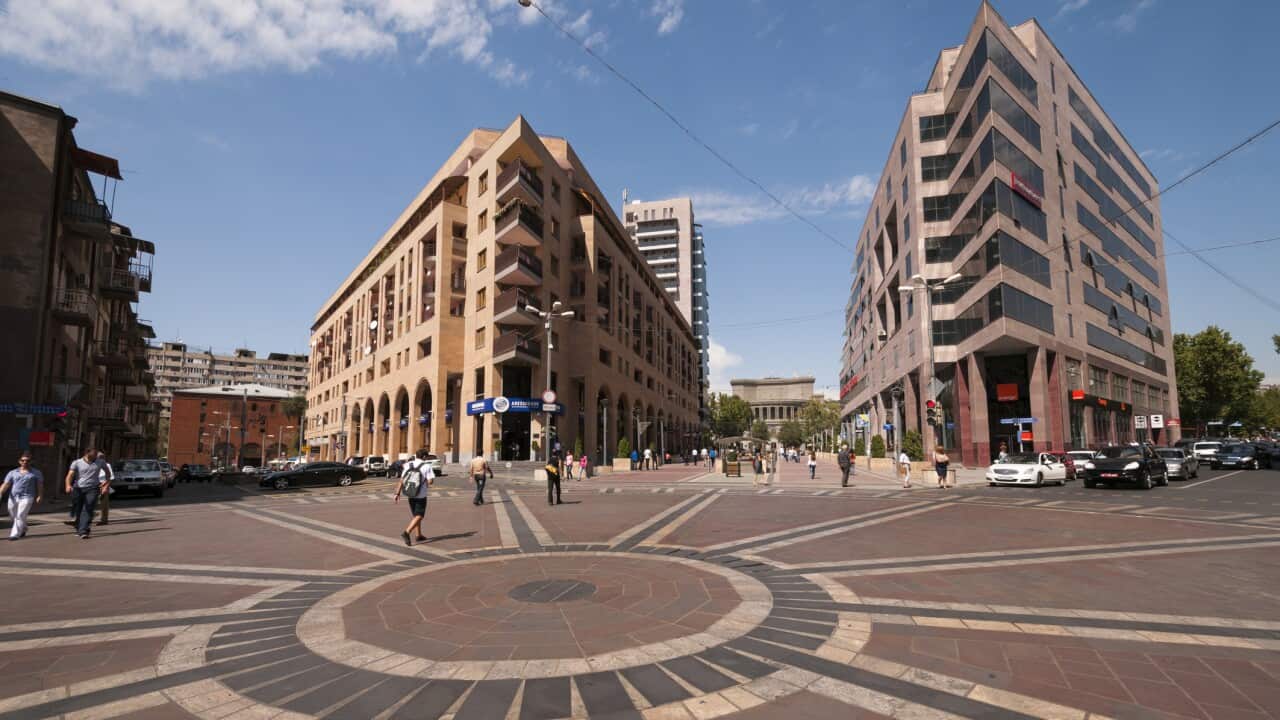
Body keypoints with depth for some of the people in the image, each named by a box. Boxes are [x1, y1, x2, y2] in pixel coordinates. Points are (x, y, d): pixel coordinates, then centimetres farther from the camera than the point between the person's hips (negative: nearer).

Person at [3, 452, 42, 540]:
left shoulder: (36, 473, 6)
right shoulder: (13, 472, 10)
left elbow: (40, 485, 6)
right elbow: (6, 484, 2)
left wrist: (40, 496, -4)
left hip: (26, 497, -4)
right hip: (13, 497, 4)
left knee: (20, 516, -13)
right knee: (14, 516, 14)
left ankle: (15, 534, -10)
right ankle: (23, 529, 37)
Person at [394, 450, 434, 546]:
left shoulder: (408, 465, 0)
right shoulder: (427, 466, -12)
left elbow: (402, 480, -3)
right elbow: (431, 480, -19)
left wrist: (397, 493, -1)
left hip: (410, 495, 5)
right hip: (421, 496, -5)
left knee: (415, 515, 20)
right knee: (419, 516, 0)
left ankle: (418, 535, 27)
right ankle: (407, 532, -20)